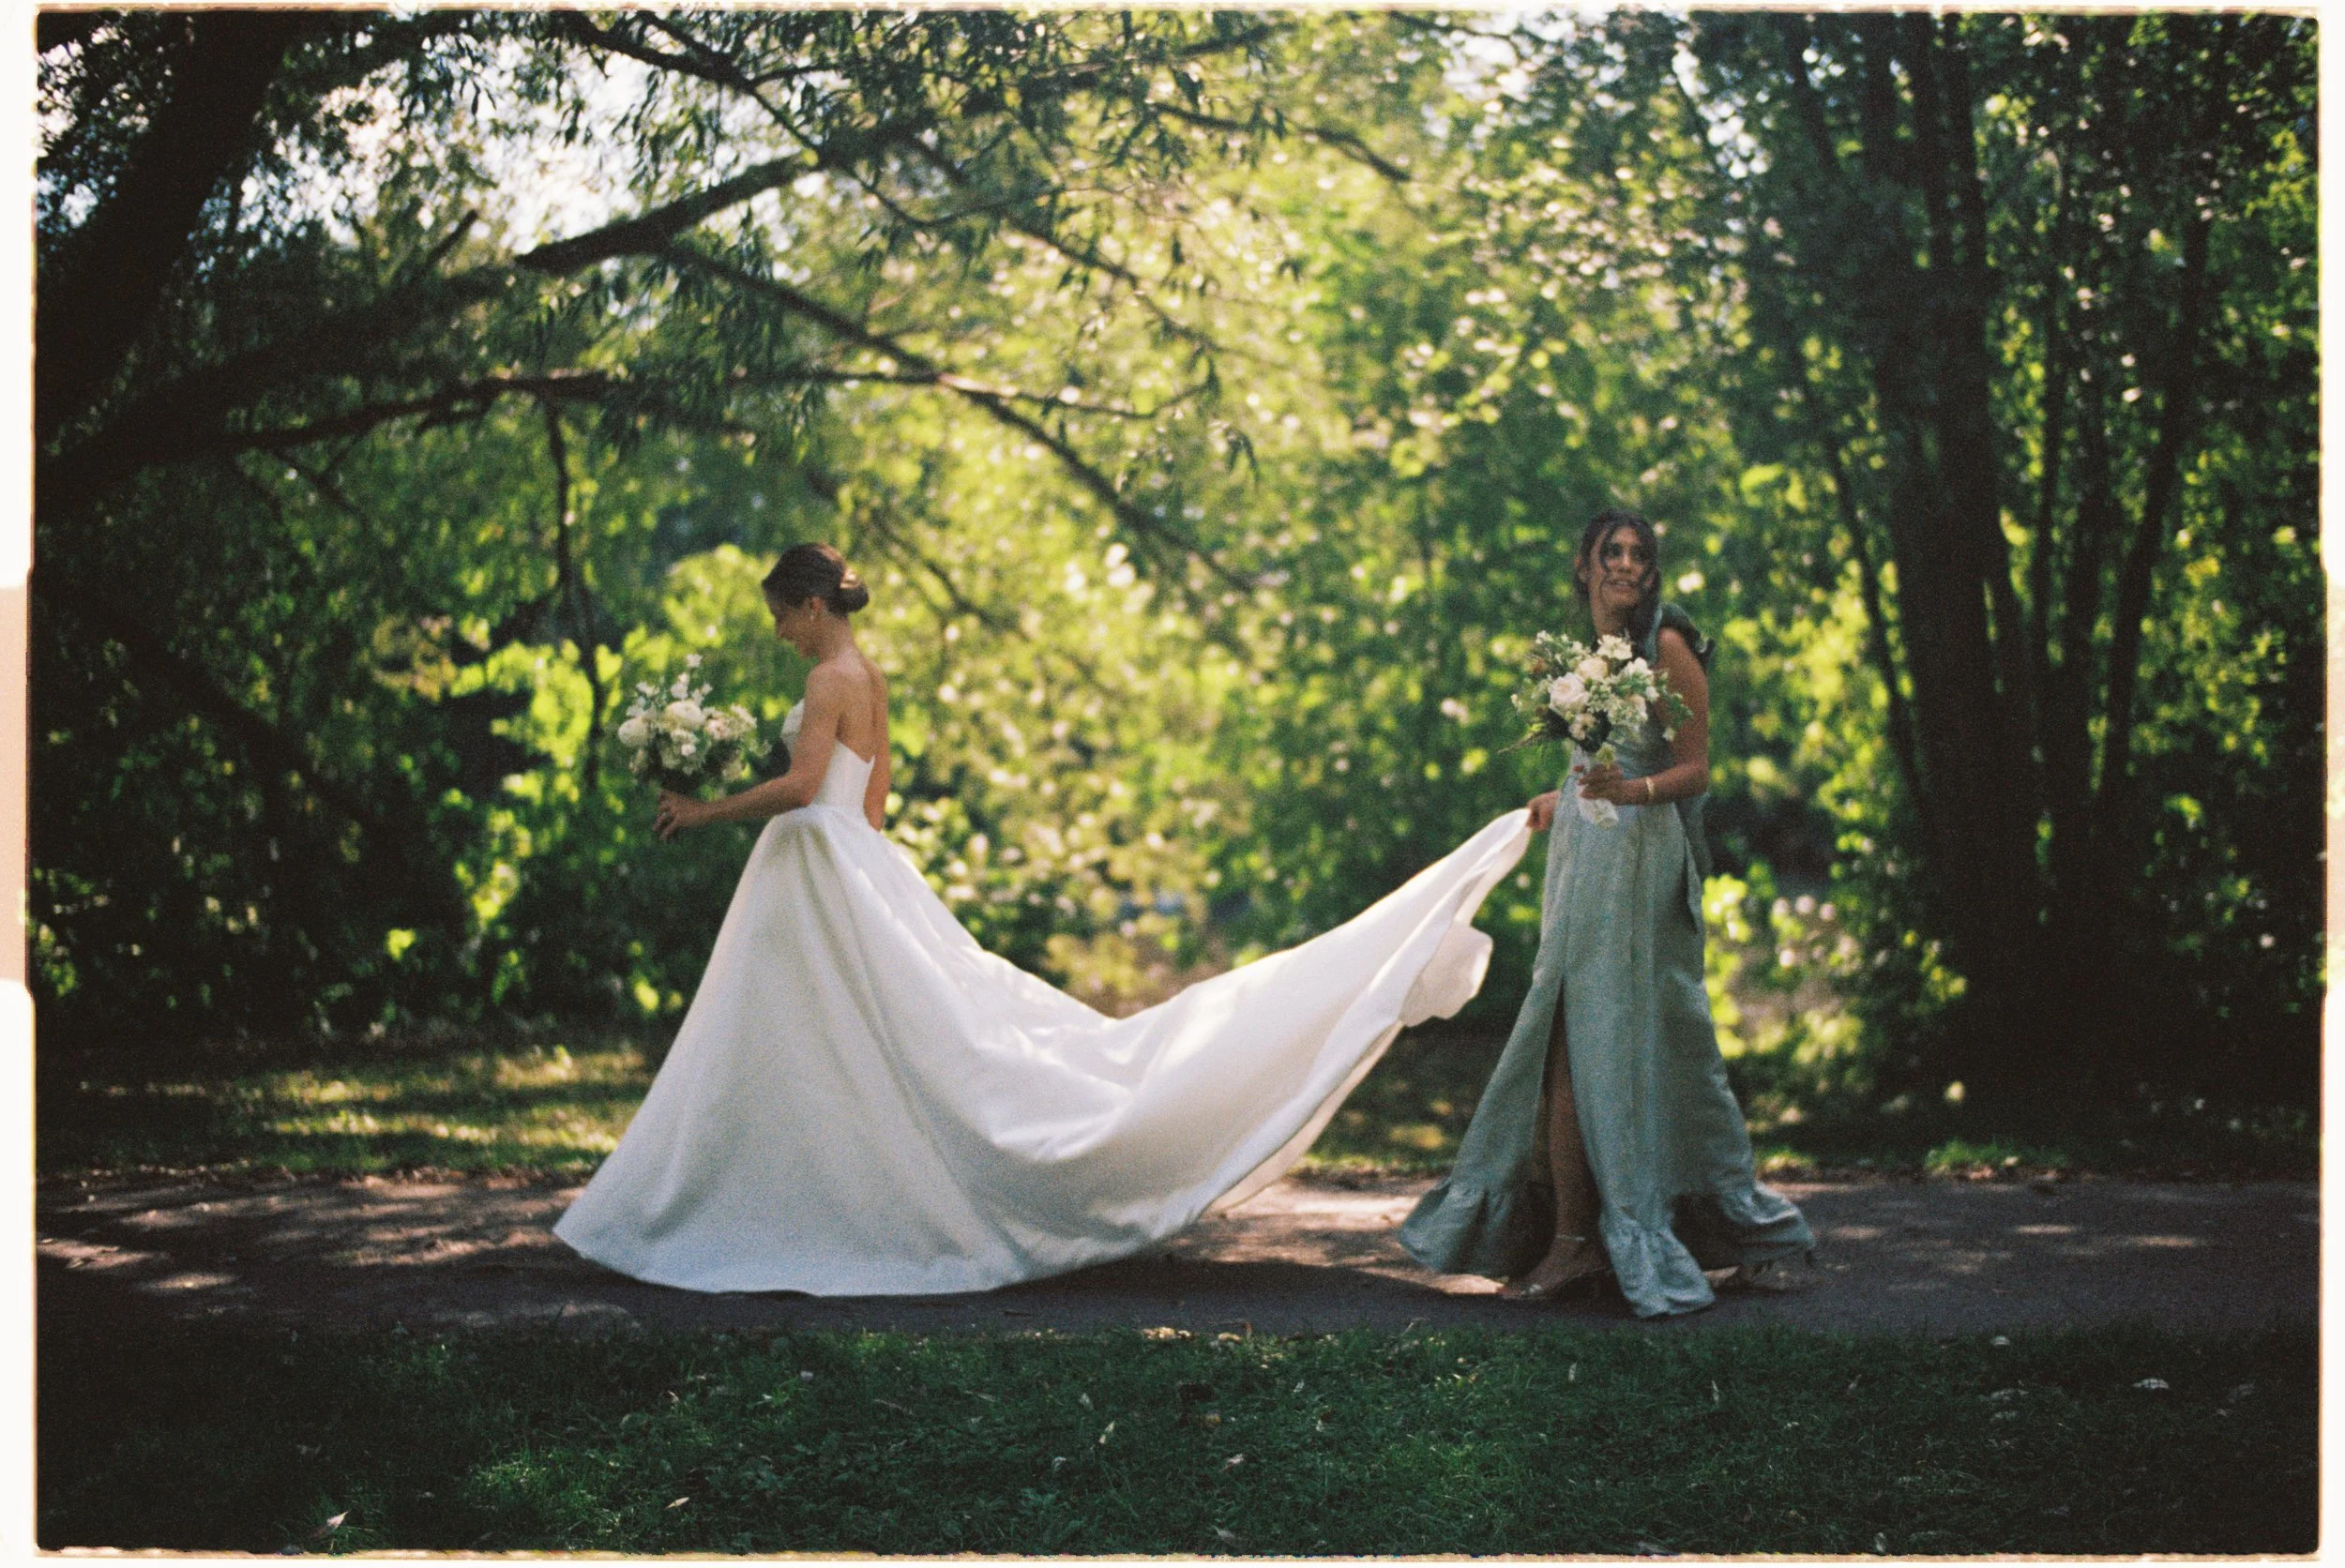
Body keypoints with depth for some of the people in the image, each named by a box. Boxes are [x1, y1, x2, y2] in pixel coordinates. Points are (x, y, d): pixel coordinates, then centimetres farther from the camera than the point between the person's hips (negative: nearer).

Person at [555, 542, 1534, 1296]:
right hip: (846, 877, 10)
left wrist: (708, 812, -14)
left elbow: (801, 785, -23)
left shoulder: (834, 679, -13)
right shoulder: (869, 681, 16)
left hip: (827, 878, -10)